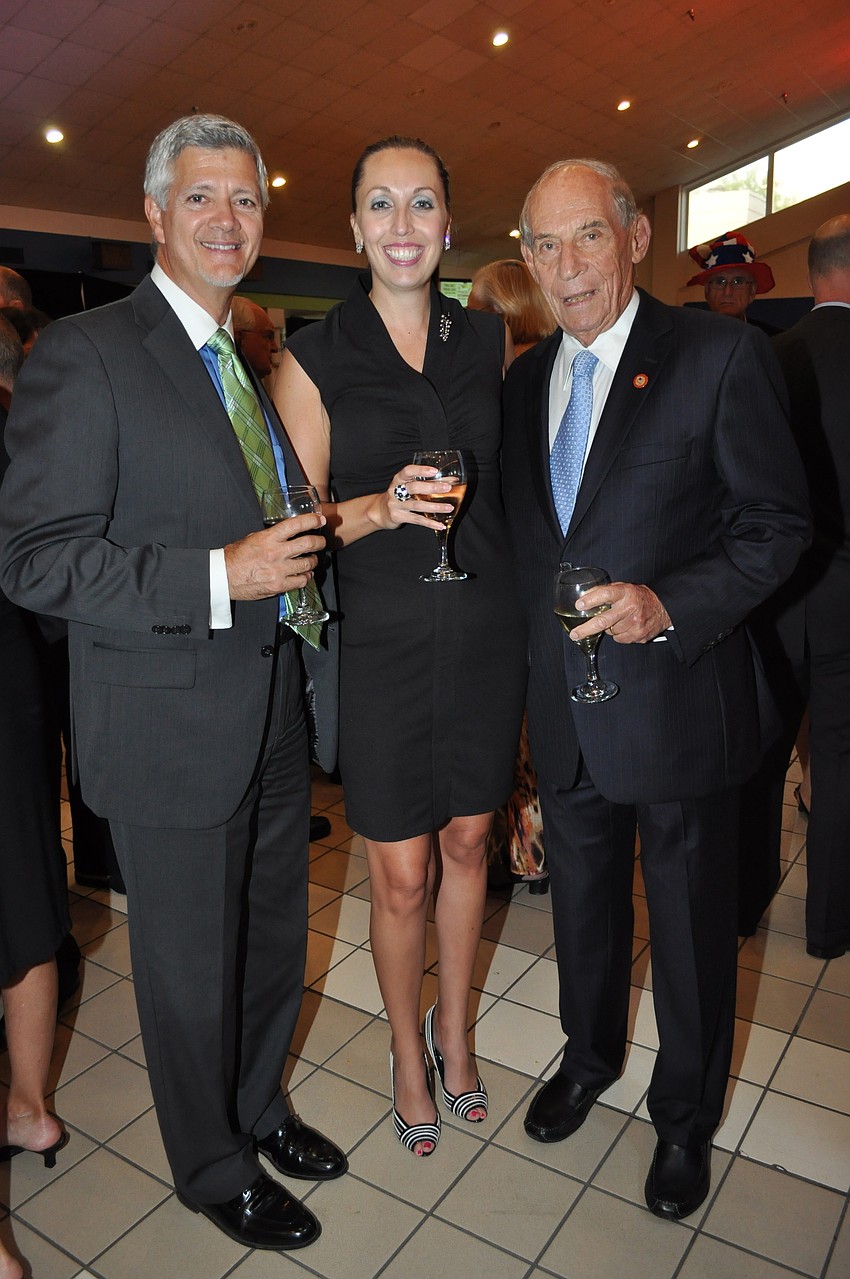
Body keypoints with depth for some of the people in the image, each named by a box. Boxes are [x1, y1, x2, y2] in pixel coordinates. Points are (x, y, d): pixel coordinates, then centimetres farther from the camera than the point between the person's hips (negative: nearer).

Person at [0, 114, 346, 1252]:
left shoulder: (256, 363, 13)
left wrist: (300, 552, 5)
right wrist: (219, 579, -25)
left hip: (276, 716, 7)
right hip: (173, 731, -7)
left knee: (275, 942, 23)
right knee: (191, 973, 13)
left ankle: (260, 1107, 49)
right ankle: (213, 1167, 40)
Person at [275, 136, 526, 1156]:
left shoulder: (489, 340, 6)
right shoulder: (312, 360, -4)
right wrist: (377, 509, -21)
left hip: (485, 630, 3)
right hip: (379, 641, -3)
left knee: (466, 842, 16)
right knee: (400, 874, 6)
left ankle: (455, 1030, 41)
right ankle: (408, 1052, 34)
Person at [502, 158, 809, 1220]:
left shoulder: (720, 355, -10)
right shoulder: (523, 379, 6)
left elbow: (777, 523, -10)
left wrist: (669, 604, -24)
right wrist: (531, 675, 6)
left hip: (679, 703, -4)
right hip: (563, 711, 5)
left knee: (691, 922, 14)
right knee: (582, 899, 23)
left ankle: (687, 1113, 41)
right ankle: (590, 1054, 51)